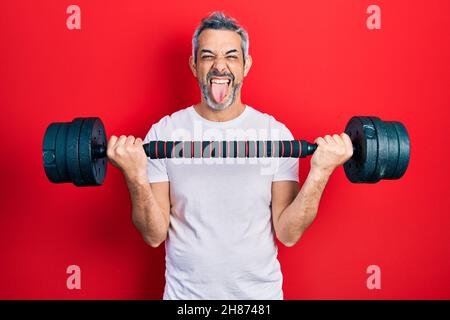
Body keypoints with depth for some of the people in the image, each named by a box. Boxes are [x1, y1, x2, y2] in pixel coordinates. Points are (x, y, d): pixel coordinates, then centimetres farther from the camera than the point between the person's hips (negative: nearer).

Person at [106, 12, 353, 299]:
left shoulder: (277, 134, -9)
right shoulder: (164, 133, -10)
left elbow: (288, 234, -10)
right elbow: (154, 235, -11)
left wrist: (320, 174, -23)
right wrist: (135, 176, -26)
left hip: (260, 290, 1)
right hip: (185, 291, 0)